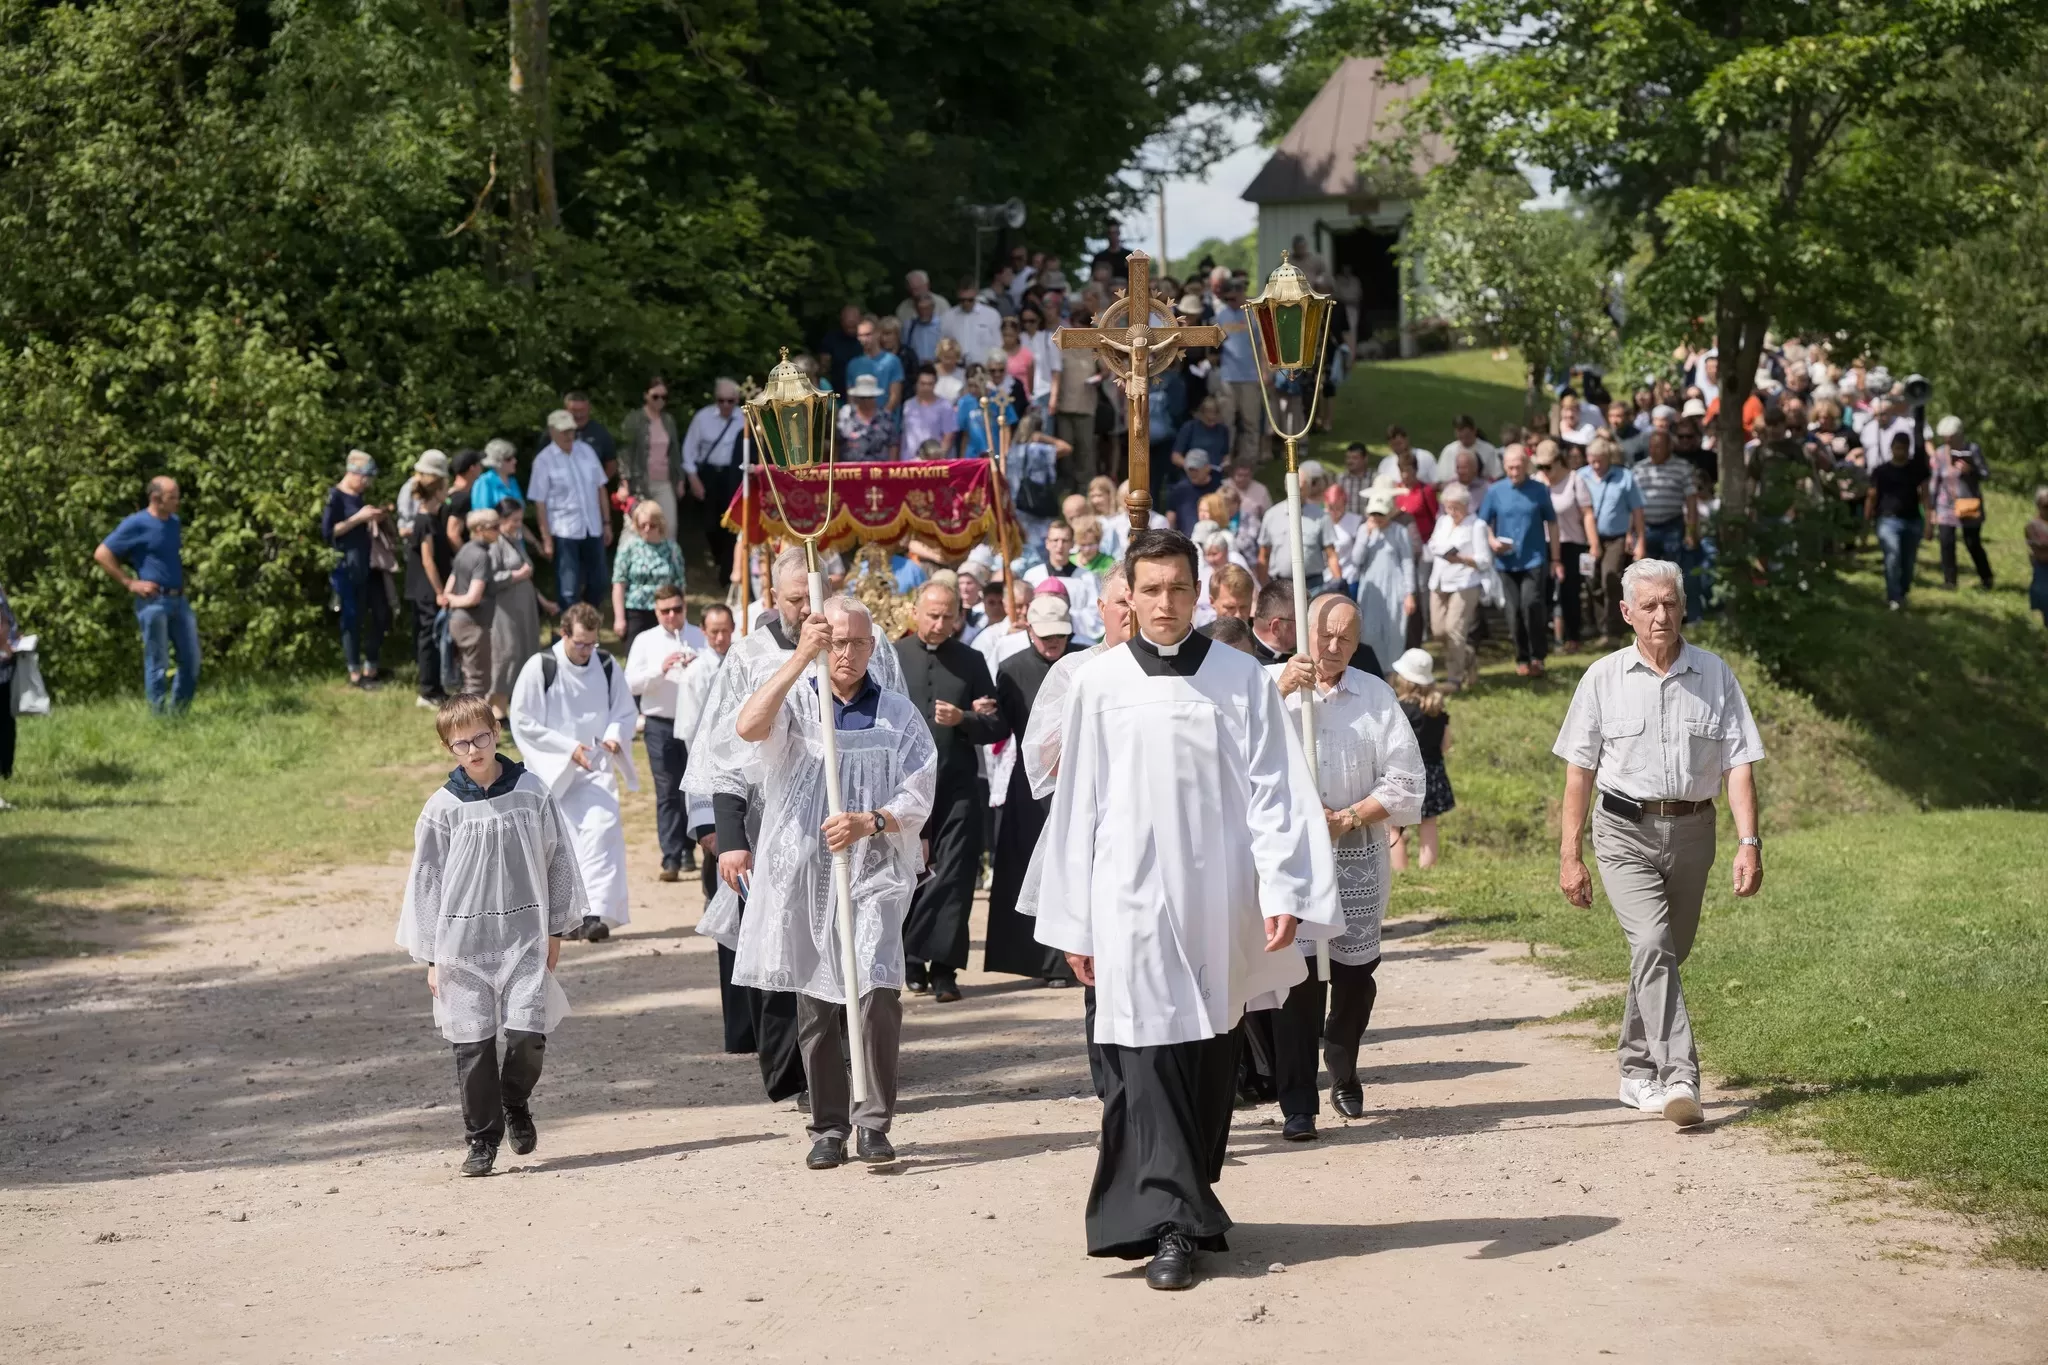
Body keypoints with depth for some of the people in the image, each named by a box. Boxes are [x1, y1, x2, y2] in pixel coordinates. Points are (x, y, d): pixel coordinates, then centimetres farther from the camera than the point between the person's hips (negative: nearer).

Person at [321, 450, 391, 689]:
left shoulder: (362, 496, 16)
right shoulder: (335, 497, -7)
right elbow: (327, 532, -15)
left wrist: (376, 518, 7)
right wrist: (358, 517, -18)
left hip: (368, 566, 8)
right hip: (347, 568, -8)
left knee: (381, 614, 7)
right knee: (353, 619, -3)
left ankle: (371, 669, 18)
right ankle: (355, 674, 5)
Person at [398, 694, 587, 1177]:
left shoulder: (531, 793, 1)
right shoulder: (443, 807, -1)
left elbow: (558, 861, 9)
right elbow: (425, 882, 4)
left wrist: (556, 930, 8)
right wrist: (431, 956, 2)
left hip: (525, 937, 0)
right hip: (464, 942, 0)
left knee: (528, 1033, -10)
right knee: (472, 1045, 1)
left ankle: (516, 1101, 20)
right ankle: (482, 1139, 15)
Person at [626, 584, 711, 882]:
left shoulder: (700, 638, 4)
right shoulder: (645, 641, 3)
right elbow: (631, 684, -3)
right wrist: (660, 669, -17)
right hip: (661, 724, -1)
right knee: (667, 793, -4)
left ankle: (687, 850, 20)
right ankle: (671, 858, -6)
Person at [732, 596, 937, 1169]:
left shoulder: (898, 714, 7)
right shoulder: (796, 701, 4)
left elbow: (917, 800, 2)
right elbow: (750, 726, -19)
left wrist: (870, 823, -18)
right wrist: (800, 657, -25)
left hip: (873, 871, -1)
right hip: (804, 872, 1)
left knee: (877, 992, -17)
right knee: (815, 1006, 6)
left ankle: (873, 1122, -7)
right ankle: (828, 1127, 16)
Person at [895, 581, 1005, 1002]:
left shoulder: (971, 661, 10)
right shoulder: (889, 658, 5)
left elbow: (998, 727, 7)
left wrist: (964, 720, -11)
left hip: (955, 788, 1)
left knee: (953, 876, -4)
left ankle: (943, 967, -2)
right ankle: (912, 964, 16)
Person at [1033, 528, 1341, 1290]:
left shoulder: (1241, 678, 1)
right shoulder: (1099, 684, 2)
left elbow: (1273, 789, 0)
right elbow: (1077, 804, 5)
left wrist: (1281, 890, -10)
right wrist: (1074, 922, 4)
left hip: (1218, 901, 1)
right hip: (1132, 899, -1)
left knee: (1211, 1057, 10)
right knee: (1147, 1058, -8)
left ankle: (1192, 1196, 27)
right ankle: (1170, 1226, -8)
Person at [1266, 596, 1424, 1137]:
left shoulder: (1375, 696, 7)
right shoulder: (1269, 682, 5)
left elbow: (1404, 782, 3)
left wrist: (1348, 817, -8)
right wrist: (1281, 689, -19)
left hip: (1357, 853, 2)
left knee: (1355, 972, 10)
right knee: (1297, 975, -9)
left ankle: (1343, 1075, 36)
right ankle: (1297, 1104, -5)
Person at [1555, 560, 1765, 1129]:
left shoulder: (1714, 675, 3)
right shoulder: (1604, 678, 1)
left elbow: (1739, 763, -1)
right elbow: (1579, 771, 3)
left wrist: (1749, 842, -12)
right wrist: (1570, 855, 0)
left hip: (1692, 831, 3)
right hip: (1626, 831, -2)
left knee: (1668, 954, 12)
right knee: (1652, 946, -19)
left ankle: (1637, 1071, 29)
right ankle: (1678, 1079, -23)